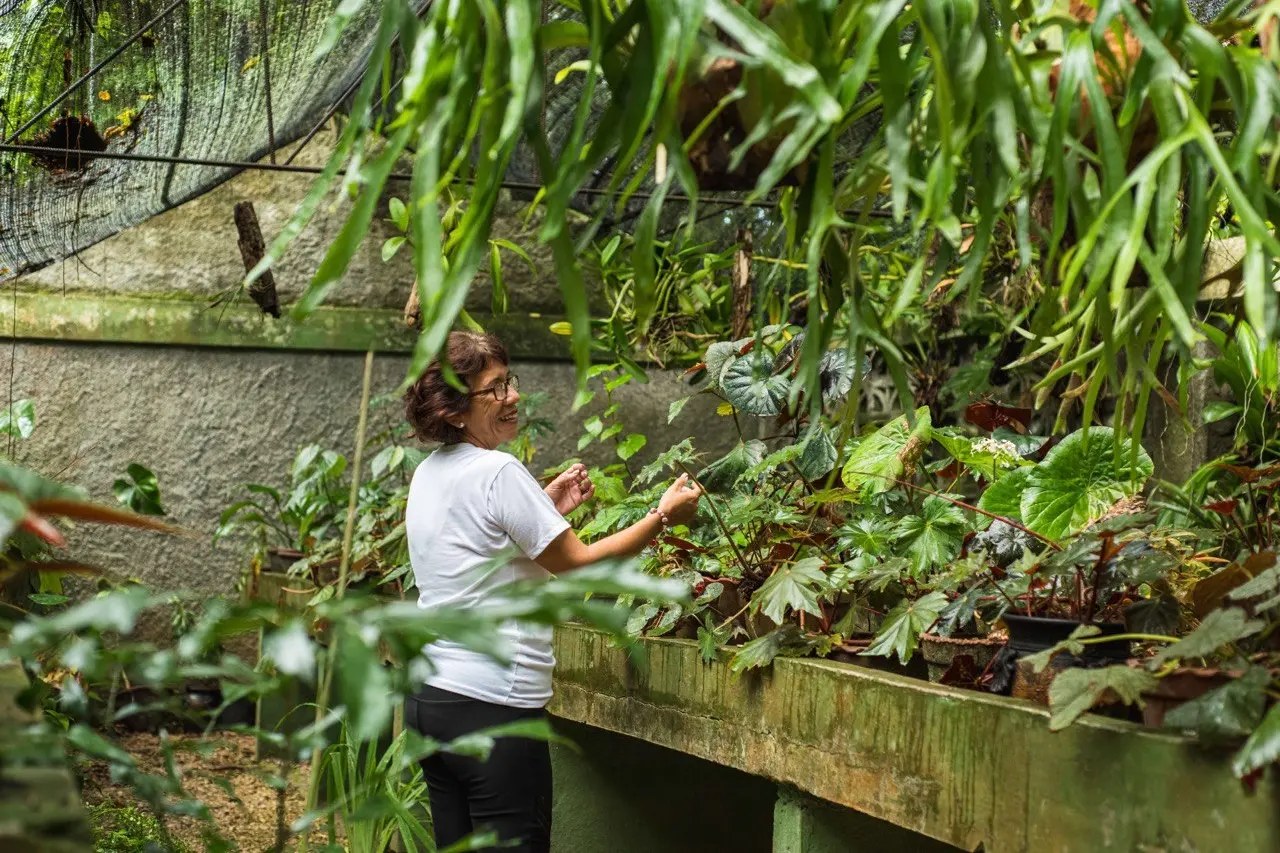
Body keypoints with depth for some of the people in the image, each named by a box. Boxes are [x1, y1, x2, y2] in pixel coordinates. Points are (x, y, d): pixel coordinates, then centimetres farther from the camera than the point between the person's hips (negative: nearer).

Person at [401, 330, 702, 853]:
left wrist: (546, 510, 18)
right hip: (491, 704, -9)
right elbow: (578, 564, -11)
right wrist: (662, 517, -4)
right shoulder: (498, 472, -15)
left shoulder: (428, 474, 11)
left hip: (428, 696, 9)